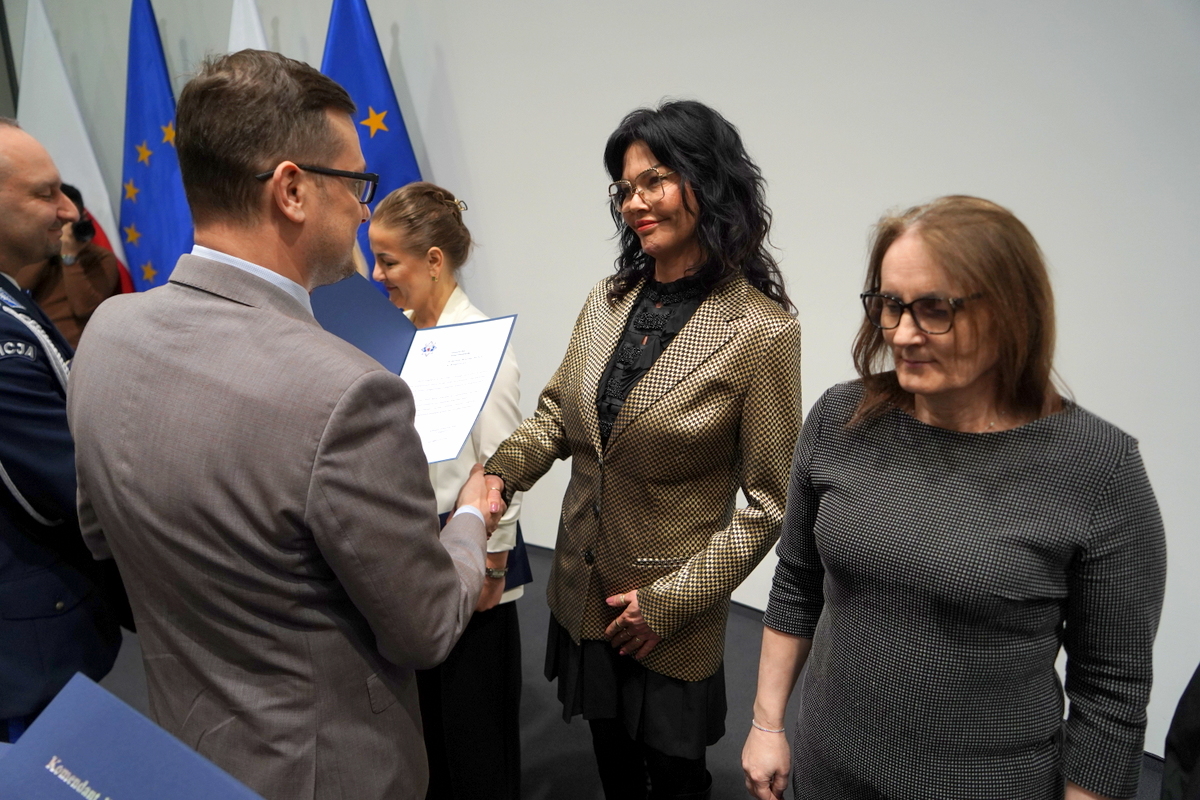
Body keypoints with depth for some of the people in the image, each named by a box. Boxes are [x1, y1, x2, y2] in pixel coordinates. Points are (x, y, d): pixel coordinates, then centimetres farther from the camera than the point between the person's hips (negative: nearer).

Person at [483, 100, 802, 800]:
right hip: (583, 587, 5)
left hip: (672, 616, -5)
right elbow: (557, 412, 6)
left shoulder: (764, 330, -19)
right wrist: (500, 472, -13)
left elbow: (766, 501, -15)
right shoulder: (608, 301, -1)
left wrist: (674, 600, -15)